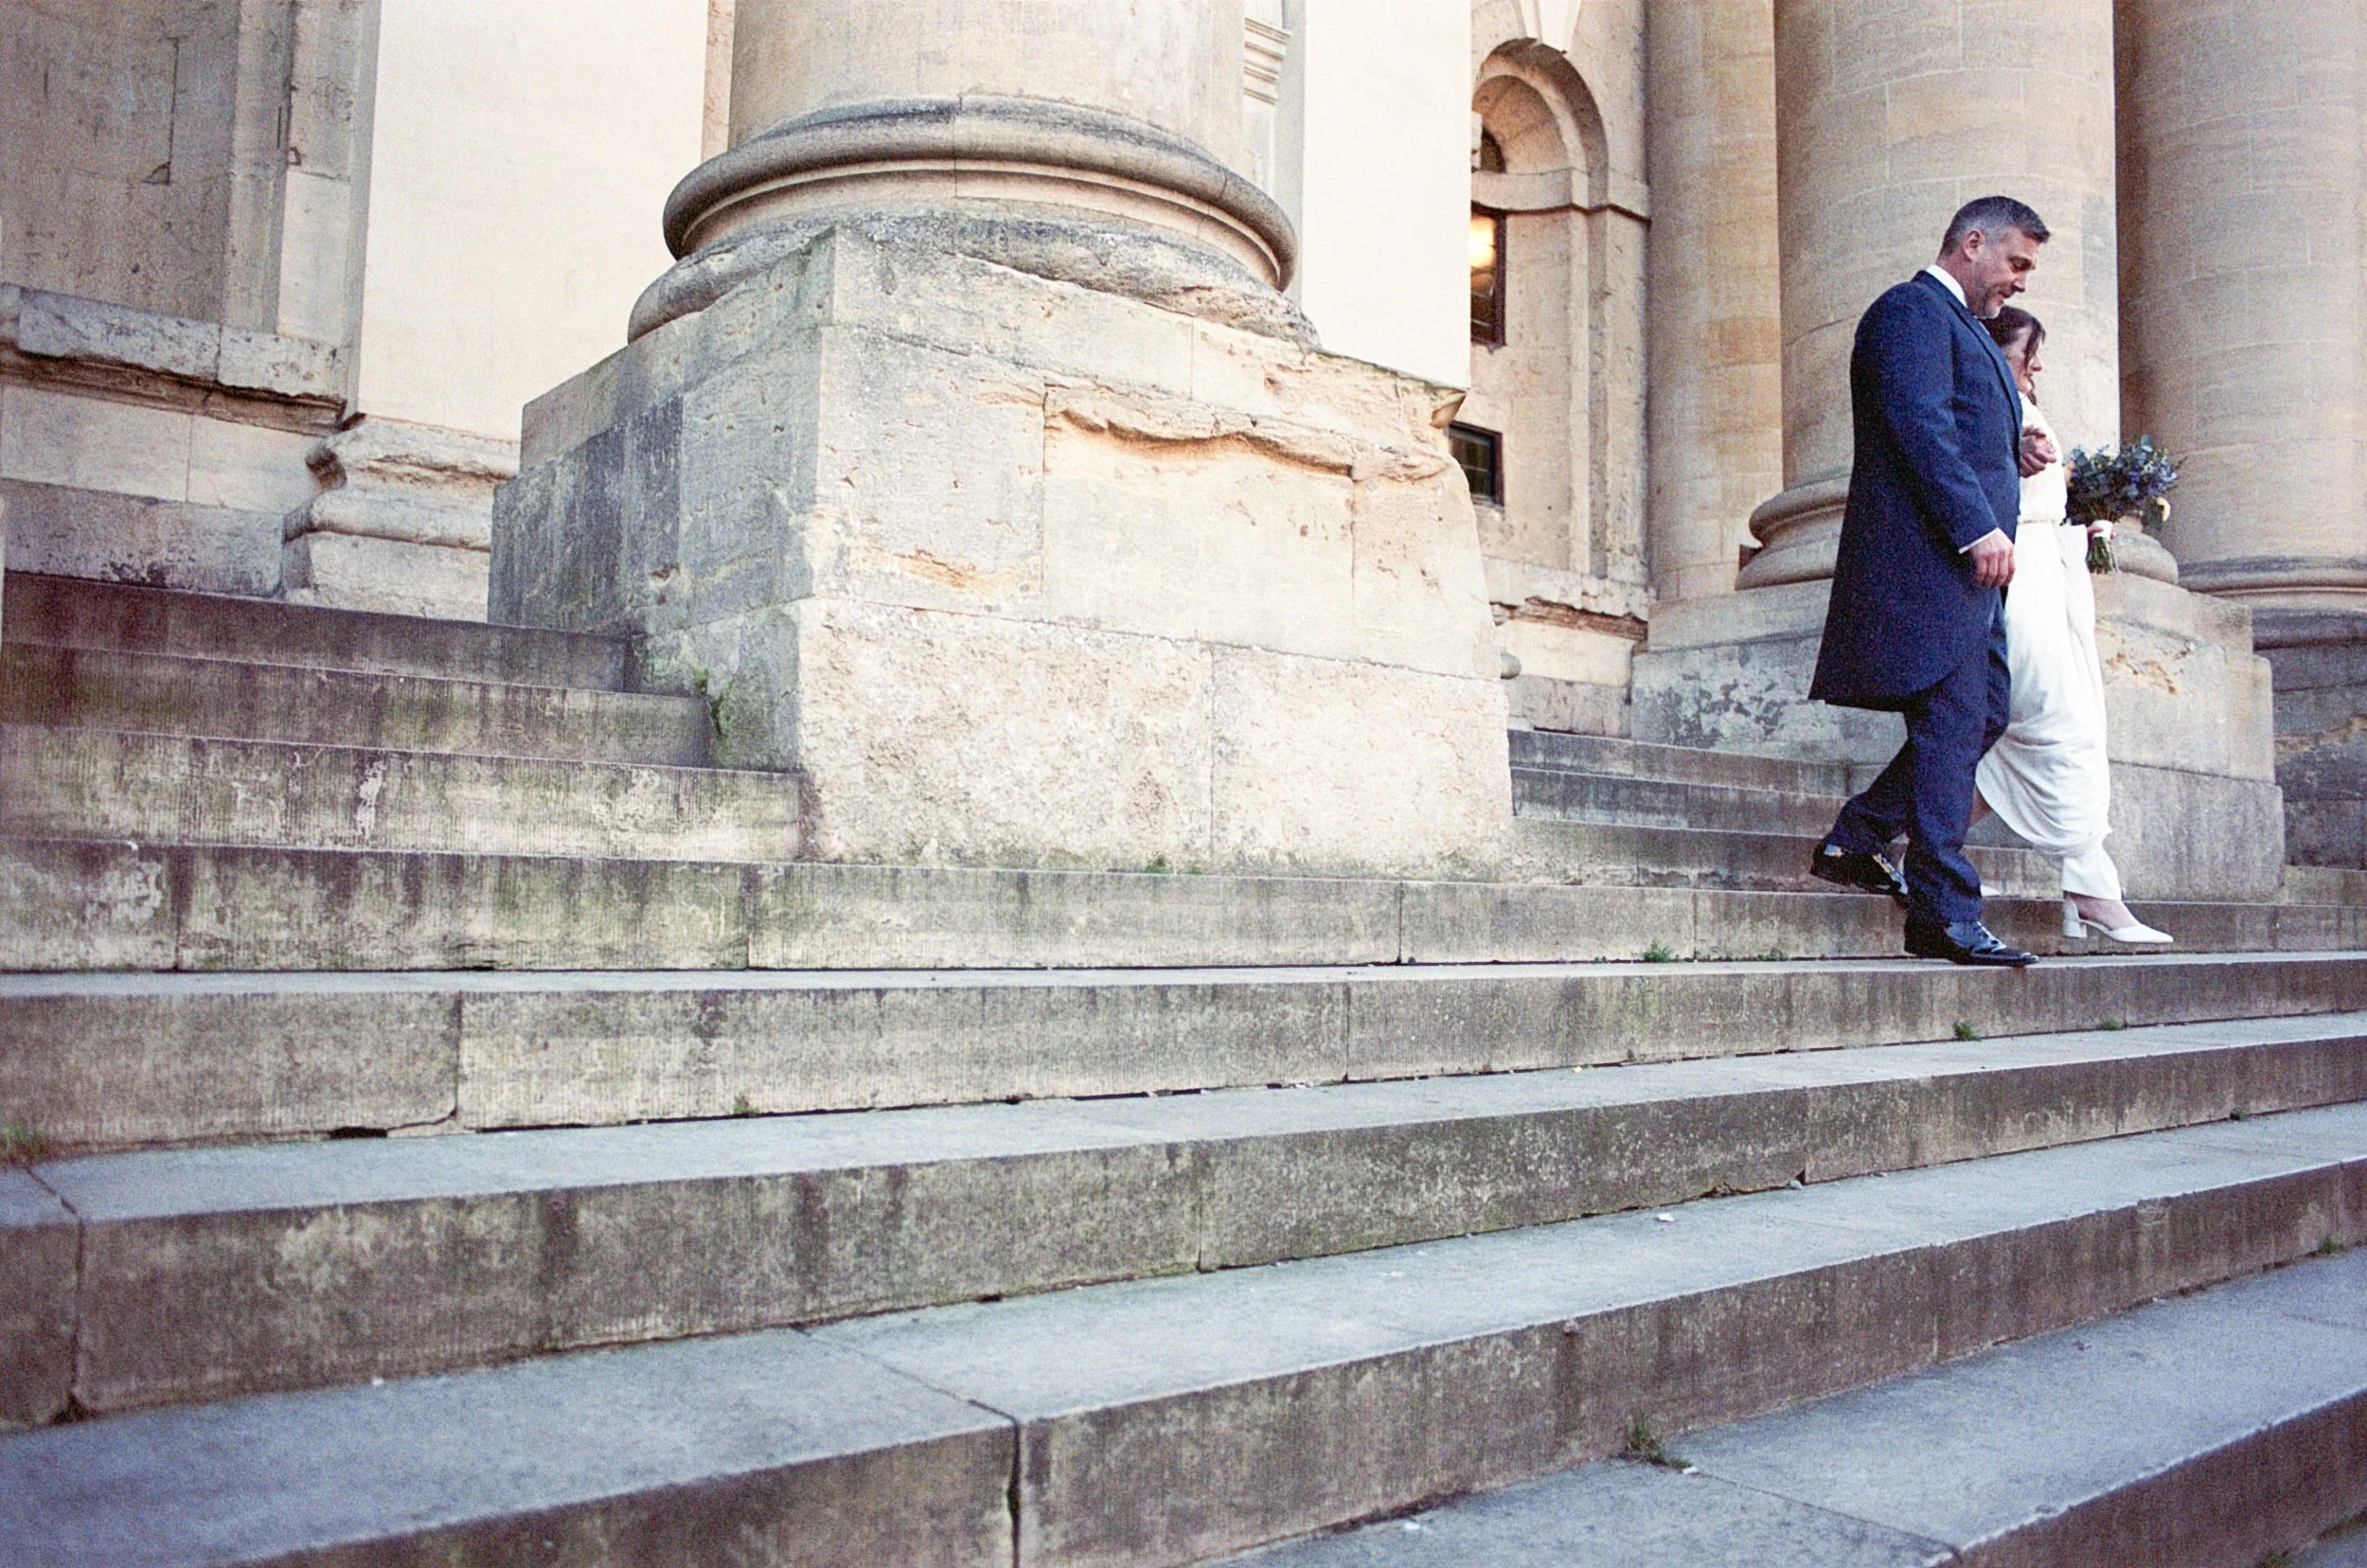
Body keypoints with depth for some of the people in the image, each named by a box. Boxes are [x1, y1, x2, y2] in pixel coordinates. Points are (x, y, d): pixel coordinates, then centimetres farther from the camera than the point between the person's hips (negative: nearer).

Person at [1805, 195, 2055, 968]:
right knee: (1950, 723, -11)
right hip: (1925, 556, -11)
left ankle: (1855, 839, 17)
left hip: (1965, 561, 11)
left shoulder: (1962, 326, 27)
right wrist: (1979, 526, -24)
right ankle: (1943, 913, -9)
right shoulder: (1912, 310, -6)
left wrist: (2013, 454, 9)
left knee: (1984, 713, 11)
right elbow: (1919, 426, -19)